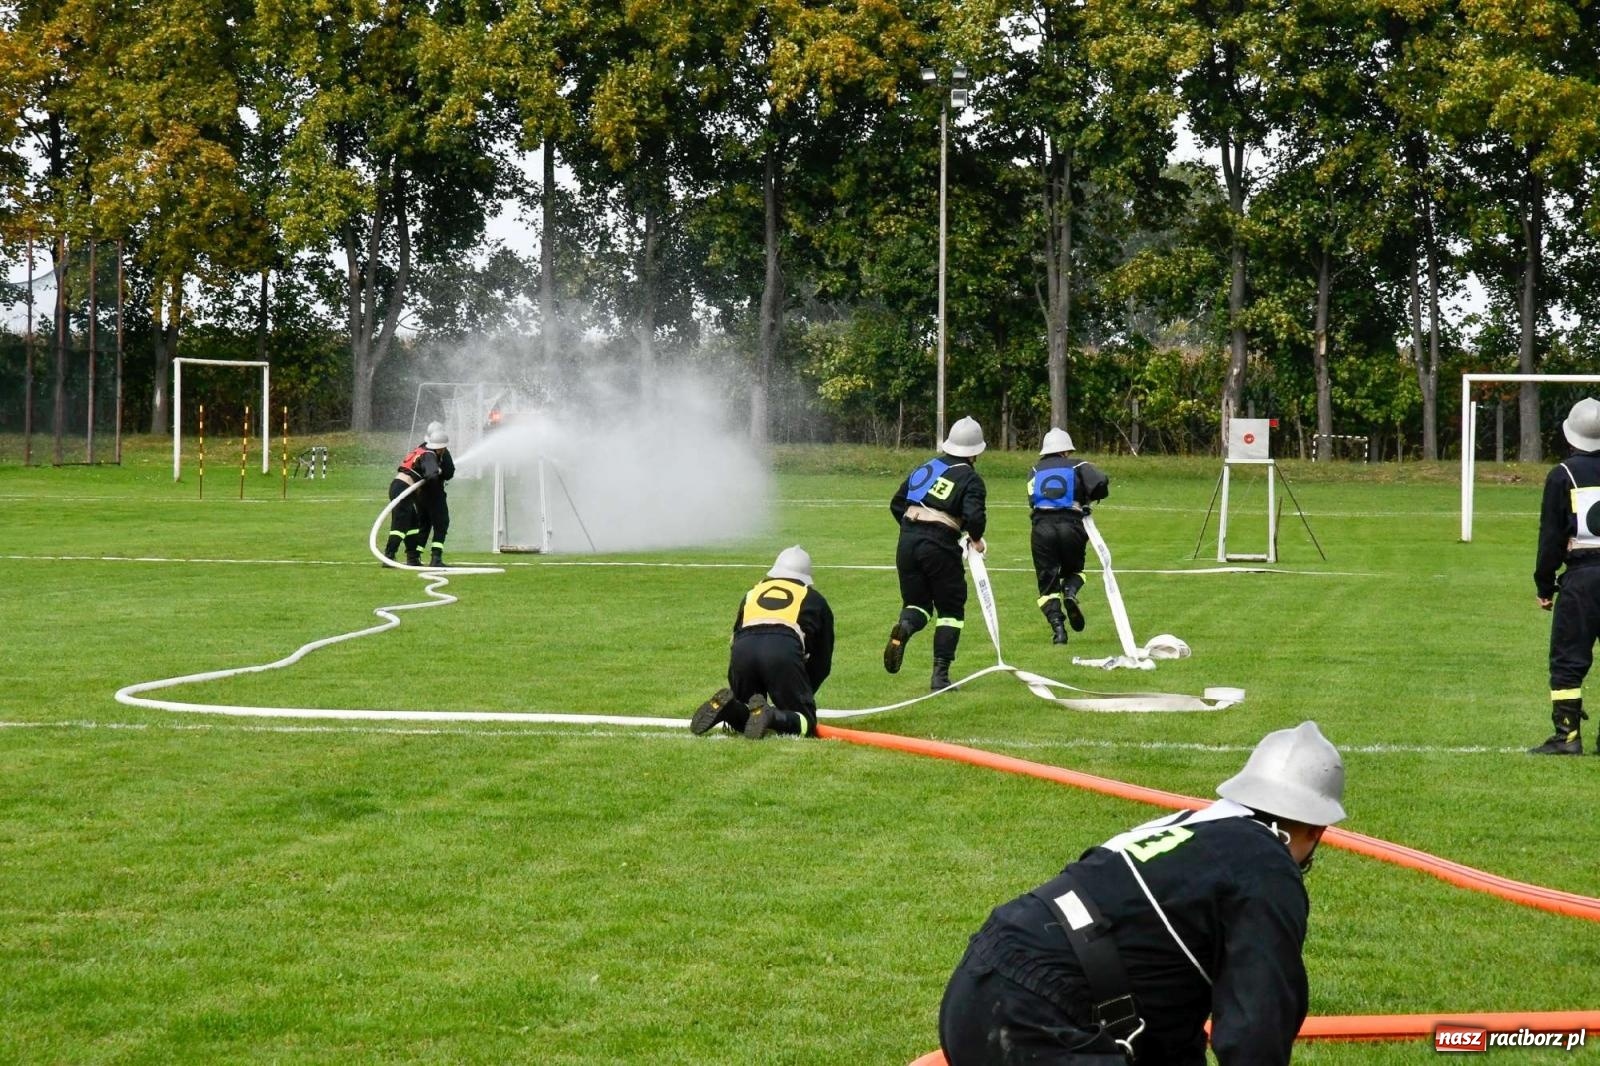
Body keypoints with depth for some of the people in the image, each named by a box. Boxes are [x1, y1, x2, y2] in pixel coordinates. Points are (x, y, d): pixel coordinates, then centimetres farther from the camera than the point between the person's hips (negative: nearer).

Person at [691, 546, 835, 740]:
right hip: (784, 649, -3)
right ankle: (771, 716, -26)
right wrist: (802, 694, 40)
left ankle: (727, 707, -14)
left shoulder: (753, 593, 35)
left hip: (743, 650, 3)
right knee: (806, 722, 6)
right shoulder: (813, 599, 29)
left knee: (742, 721, 21)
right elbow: (823, 662, 30)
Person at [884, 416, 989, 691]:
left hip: (908, 542, 5)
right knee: (951, 609, 9)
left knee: (917, 602, 17)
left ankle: (904, 627, -21)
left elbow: (896, 504, 18)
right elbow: (974, 516, -17)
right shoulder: (970, 479, -2)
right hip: (940, 546, -4)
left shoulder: (925, 468, 15)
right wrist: (977, 539, 4)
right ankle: (940, 674, 1)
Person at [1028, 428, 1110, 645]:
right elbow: (1101, 483, -4)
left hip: (1042, 527, 1)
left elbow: (1033, 500, 11)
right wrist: (1087, 499, 15)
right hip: (1071, 525, -1)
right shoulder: (1077, 466, 12)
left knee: (1047, 581, 7)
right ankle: (1070, 592, -9)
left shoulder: (1035, 471, 21)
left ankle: (1057, 626, -9)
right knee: (1073, 568, 24)